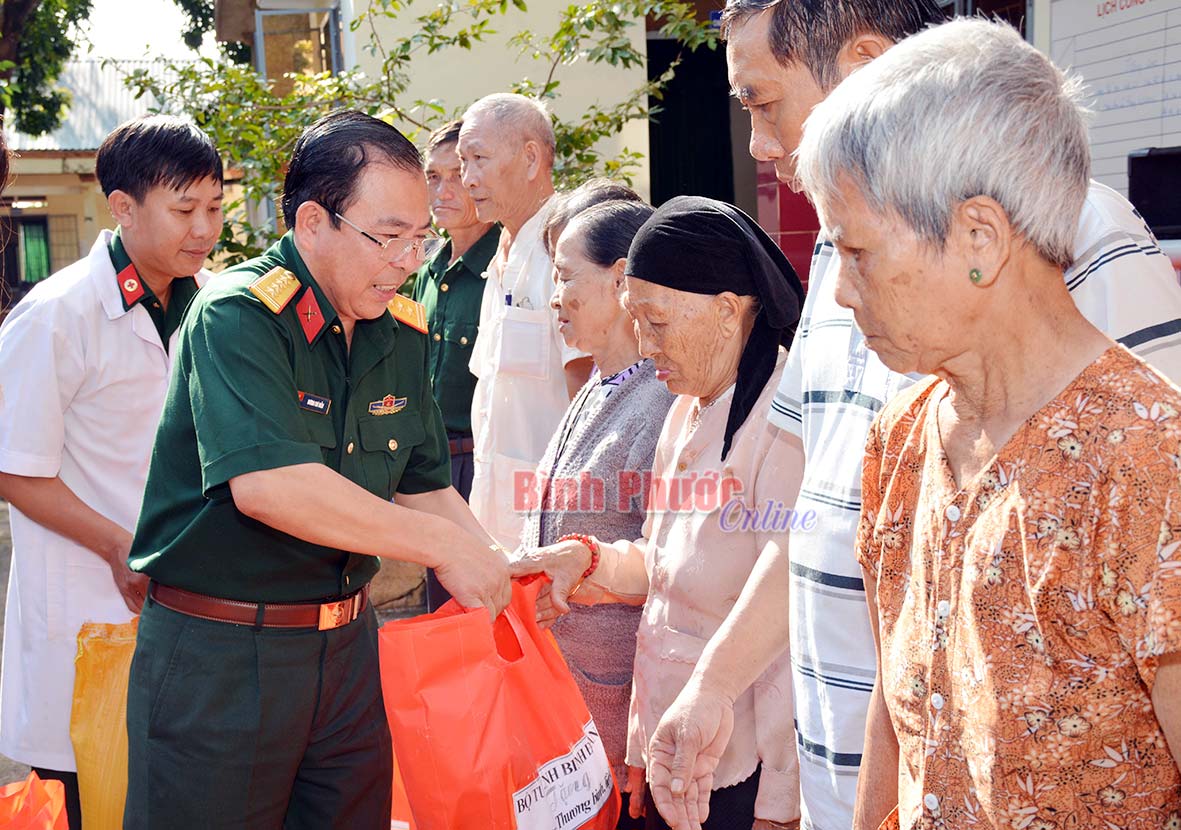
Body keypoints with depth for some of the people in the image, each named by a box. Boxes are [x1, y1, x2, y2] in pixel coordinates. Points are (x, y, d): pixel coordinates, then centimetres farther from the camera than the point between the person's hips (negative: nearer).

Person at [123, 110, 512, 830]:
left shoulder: (402, 332, 6)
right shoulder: (238, 317, -17)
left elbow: (425, 485, 13)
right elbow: (267, 484, -31)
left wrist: (499, 574, -4)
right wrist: (444, 546, -25)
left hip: (349, 644, 7)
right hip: (219, 658, -6)